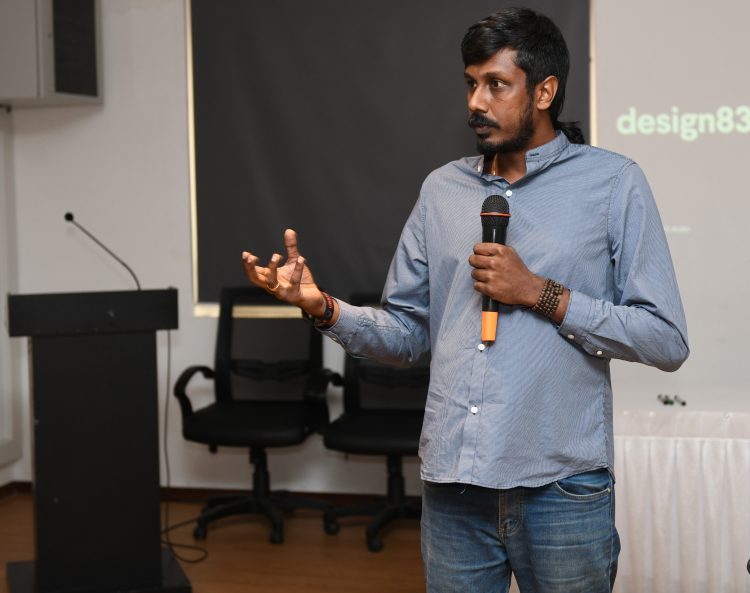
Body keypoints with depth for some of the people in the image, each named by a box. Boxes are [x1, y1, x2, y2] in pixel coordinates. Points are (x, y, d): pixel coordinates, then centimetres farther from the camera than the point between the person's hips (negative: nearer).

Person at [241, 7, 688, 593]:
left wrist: (539, 293, -13)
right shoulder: (443, 188, 10)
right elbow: (406, 333, 11)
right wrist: (323, 307, -7)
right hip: (452, 482, 3)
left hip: (562, 486, -3)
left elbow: (667, 340, -7)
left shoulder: (612, 183, -2)